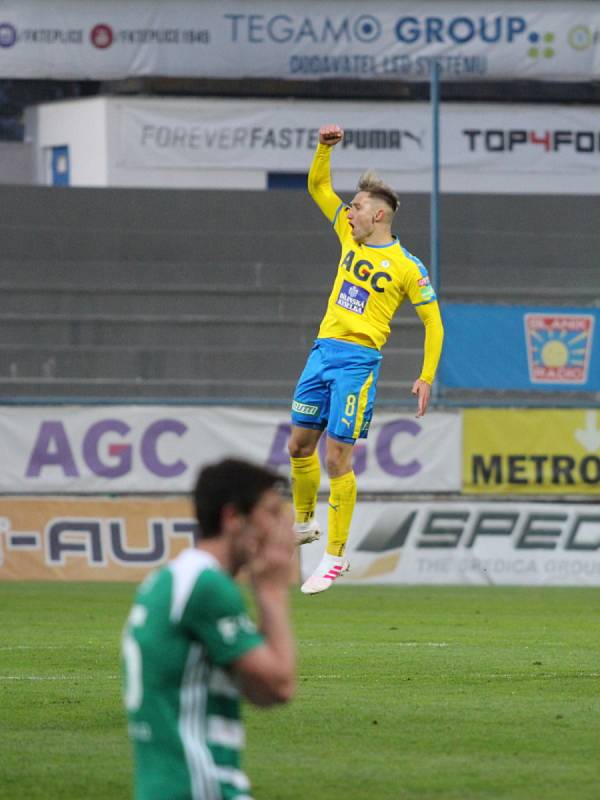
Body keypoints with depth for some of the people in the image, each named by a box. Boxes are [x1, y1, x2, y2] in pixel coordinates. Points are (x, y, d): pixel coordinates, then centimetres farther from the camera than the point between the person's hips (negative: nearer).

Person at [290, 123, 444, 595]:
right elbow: (318, 186, 16)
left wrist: (427, 378, -10)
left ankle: (335, 556, -2)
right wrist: (325, 148, -1)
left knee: (337, 458, -9)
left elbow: (433, 322, -3)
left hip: (358, 360, -6)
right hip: (323, 350, 6)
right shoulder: (350, 236, 11)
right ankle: (305, 523, 32)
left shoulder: (407, 267, -6)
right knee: (300, 445, 11)